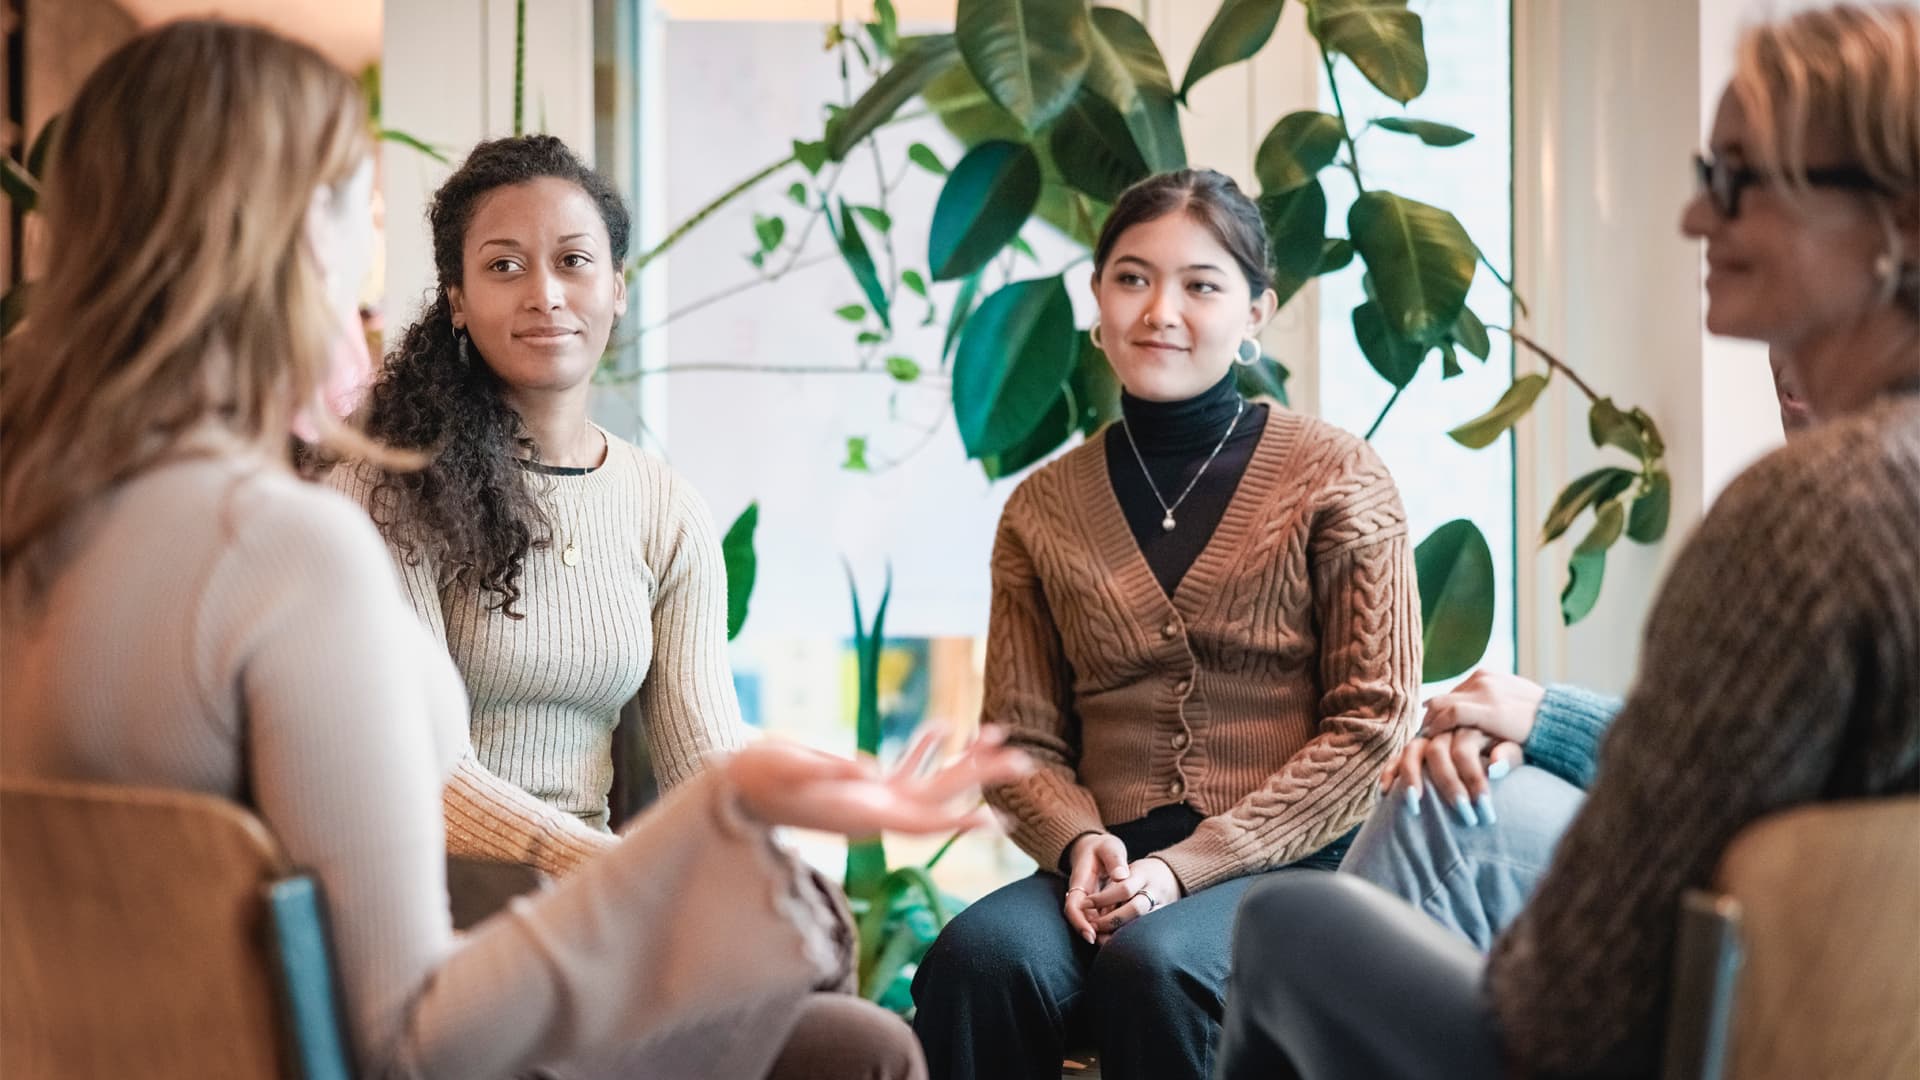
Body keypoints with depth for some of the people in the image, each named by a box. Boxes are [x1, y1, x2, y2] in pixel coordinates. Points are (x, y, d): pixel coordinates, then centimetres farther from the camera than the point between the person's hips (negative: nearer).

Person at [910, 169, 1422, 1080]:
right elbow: (1022, 738, 14)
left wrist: (1189, 864, -12)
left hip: (1292, 868, -2)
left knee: (1152, 963, -35)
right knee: (980, 955, -31)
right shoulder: (1043, 510, 12)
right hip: (1112, 872, 2)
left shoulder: (1334, 479, 4)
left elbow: (1371, 724, -1)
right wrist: (1079, 842, -10)